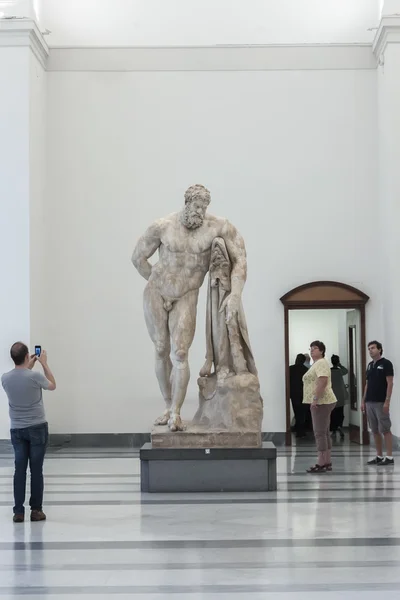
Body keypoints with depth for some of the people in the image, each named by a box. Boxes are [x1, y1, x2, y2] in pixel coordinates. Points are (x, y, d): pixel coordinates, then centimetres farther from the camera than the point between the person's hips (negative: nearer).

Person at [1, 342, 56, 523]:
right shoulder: (35, 376, -17)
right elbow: (52, 385, 4)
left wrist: (29, 367, 24)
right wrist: (44, 363, 11)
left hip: (17, 430, 3)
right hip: (37, 428, -3)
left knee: (20, 470, 5)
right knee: (36, 470, 3)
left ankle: (18, 511, 3)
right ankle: (36, 510, 8)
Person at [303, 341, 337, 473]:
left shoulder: (321, 363, -11)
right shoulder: (317, 363, 21)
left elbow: (323, 382, -23)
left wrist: (315, 399, -25)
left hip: (321, 402, -11)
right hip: (322, 402, 11)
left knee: (320, 433, -10)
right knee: (324, 433, 11)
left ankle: (321, 463, -10)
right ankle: (327, 462, 14)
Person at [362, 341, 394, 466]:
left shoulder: (386, 364, -7)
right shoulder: (370, 365, 15)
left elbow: (390, 384, -12)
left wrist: (387, 402, -18)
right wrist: (363, 401, 14)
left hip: (381, 403, -8)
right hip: (370, 403, 8)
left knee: (385, 430, -6)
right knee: (375, 431, 9)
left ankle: (389, 457, -3)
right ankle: (379, 456, 14)